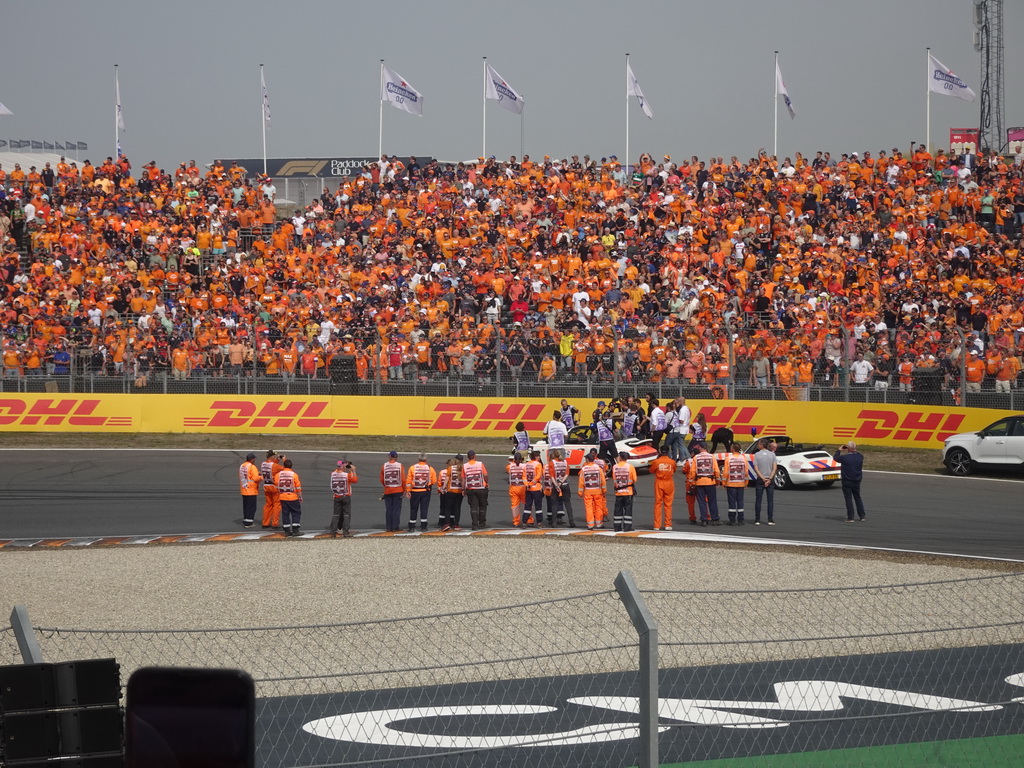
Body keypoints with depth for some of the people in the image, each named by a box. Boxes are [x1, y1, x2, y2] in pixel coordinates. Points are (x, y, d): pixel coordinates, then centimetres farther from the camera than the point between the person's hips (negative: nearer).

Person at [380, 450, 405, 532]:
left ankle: (388, 527, 10)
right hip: (398, 491, -2)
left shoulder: (384, 466, 0)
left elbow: (381, 480, 6)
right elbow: (403, 479, -7)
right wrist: (404, 490, 5)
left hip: (387, 491, 2)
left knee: (388, 509, 8)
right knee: (396, 509, 2)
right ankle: (395, 527, 0)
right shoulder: (399, 466, -6)